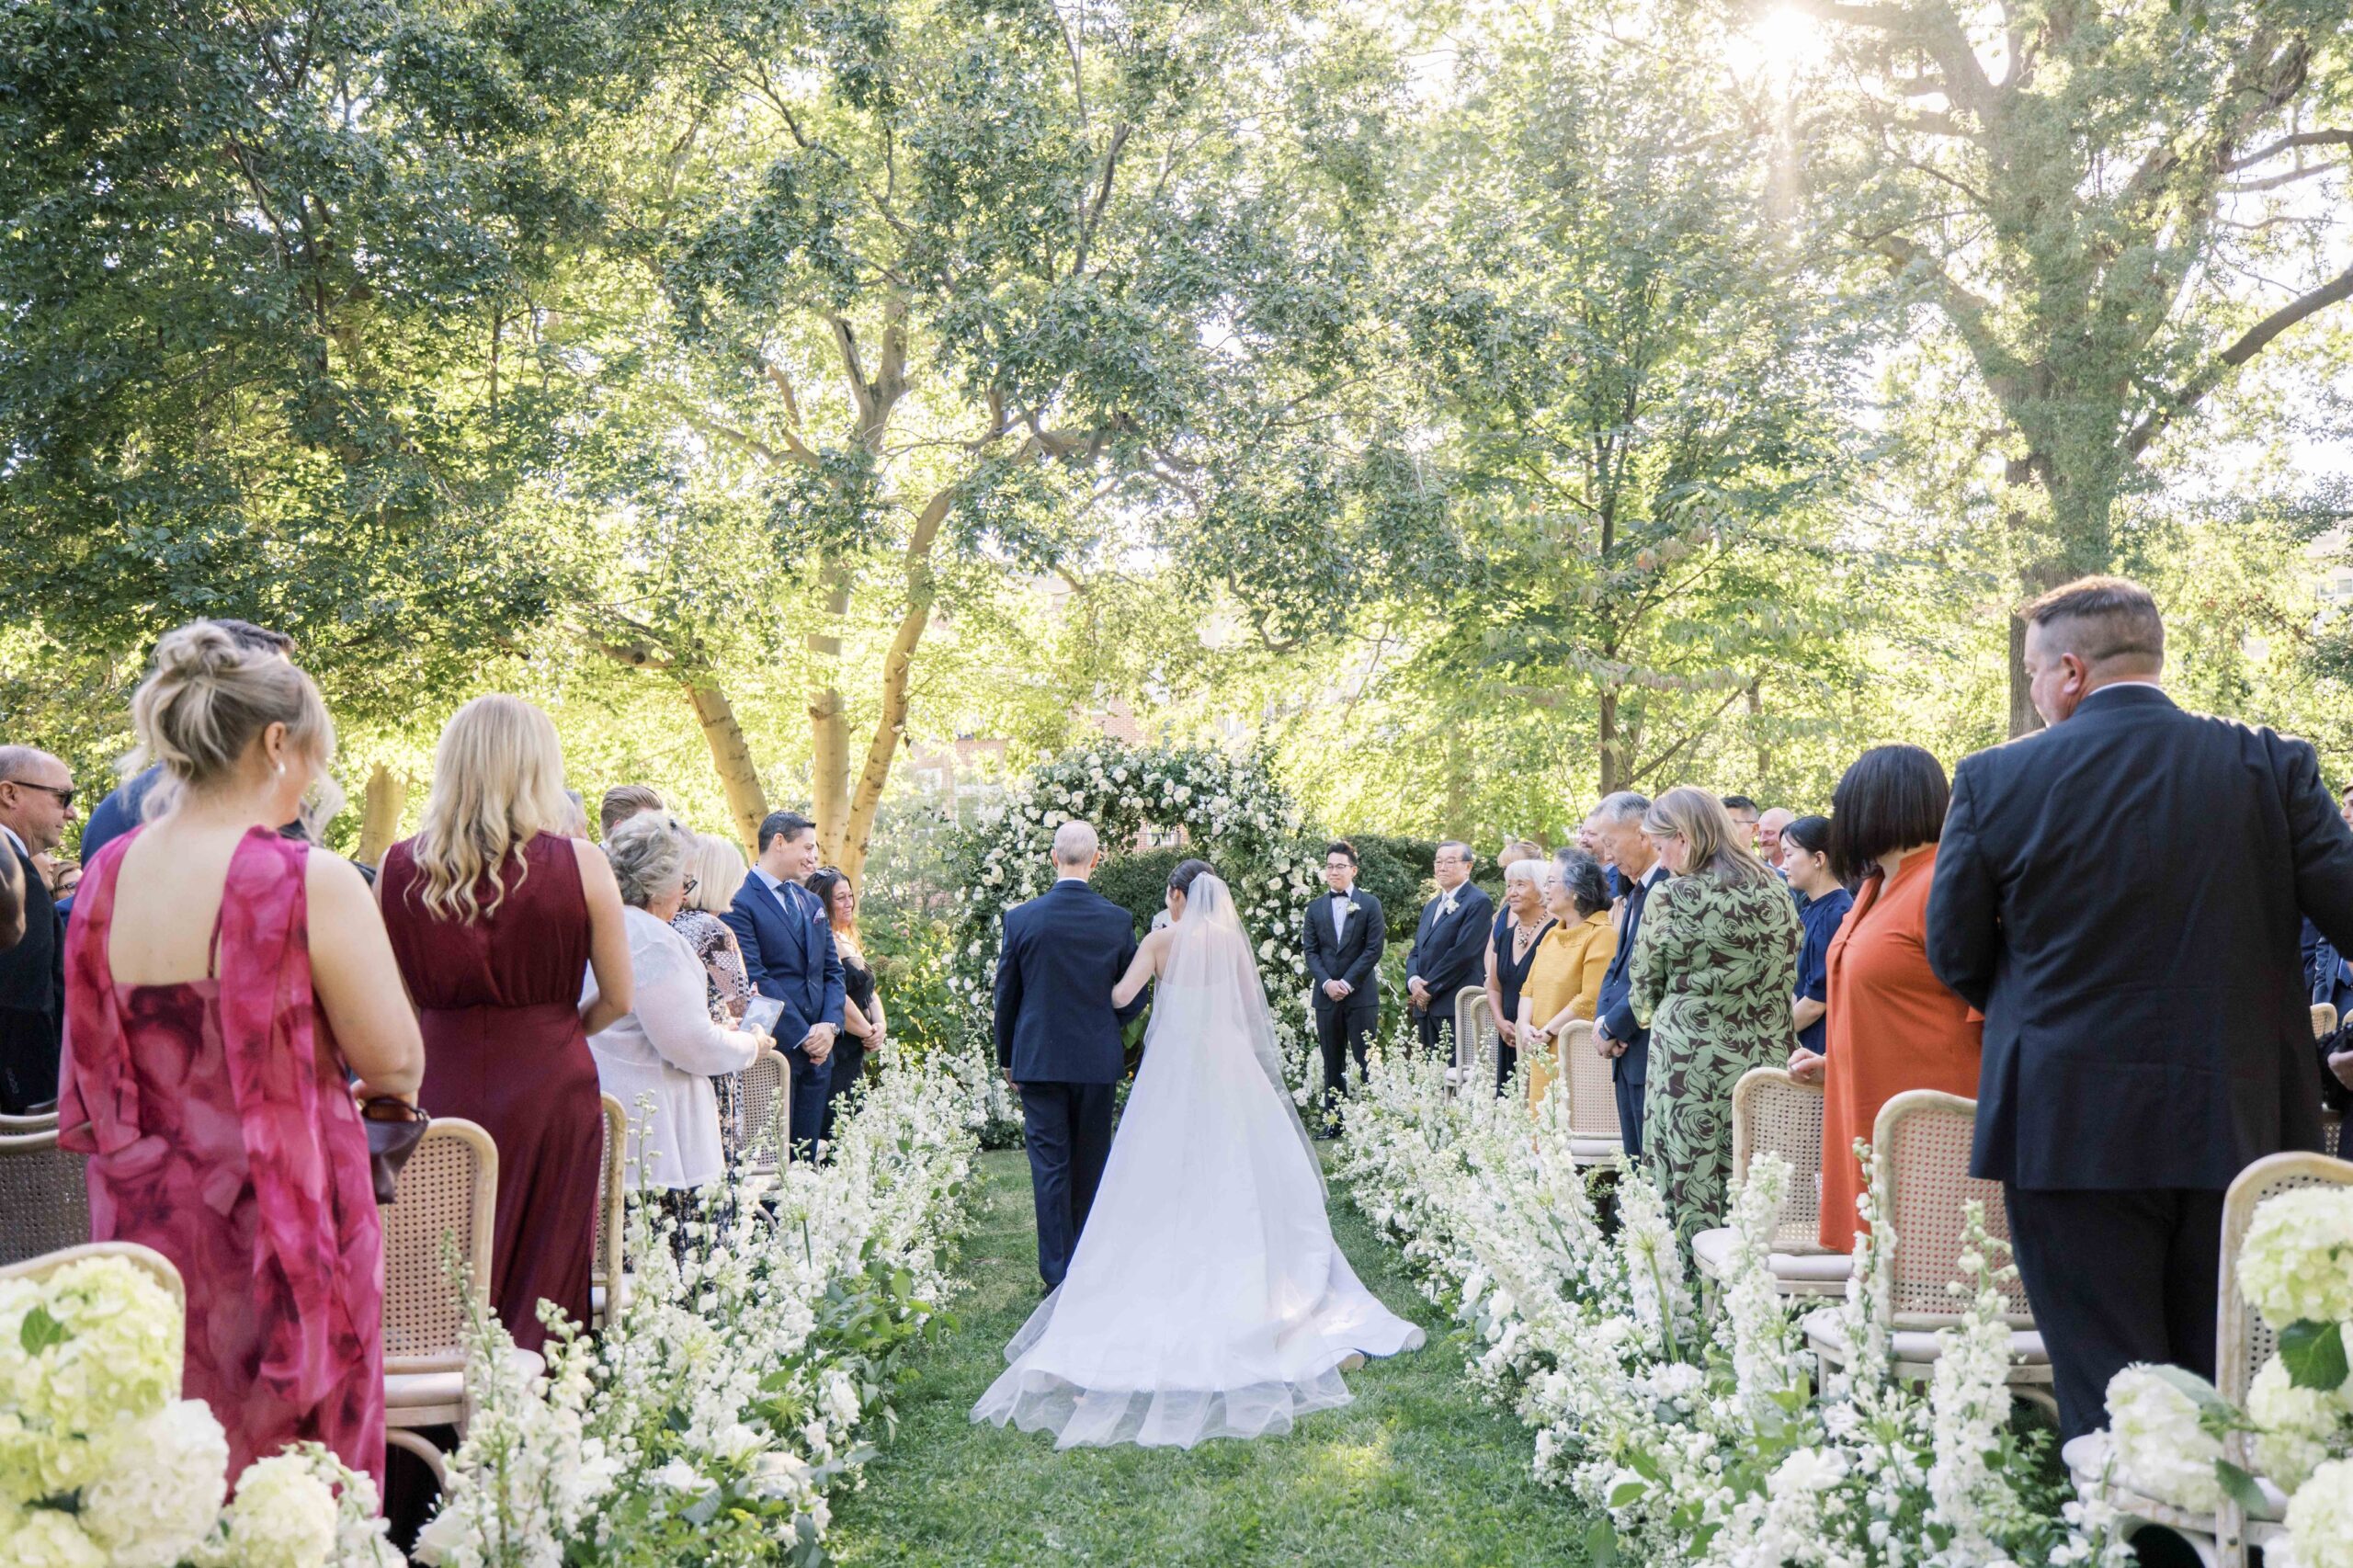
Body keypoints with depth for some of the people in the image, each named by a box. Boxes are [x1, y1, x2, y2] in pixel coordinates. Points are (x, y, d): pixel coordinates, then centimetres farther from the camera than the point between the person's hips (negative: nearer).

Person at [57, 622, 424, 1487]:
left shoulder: (106, 874, 0)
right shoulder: (311, 881, -19)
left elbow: (95, 1069, 13)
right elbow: (396, 1065, -15)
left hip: (140, 1221, 6)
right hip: (281, 1226, -6)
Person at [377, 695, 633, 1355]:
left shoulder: (398, 868, -1)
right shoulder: (580, 864, -7)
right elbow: (616, 999, 1)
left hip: (440, 1084, 2)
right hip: (550, 1088, -2)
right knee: (540, 1274, 6)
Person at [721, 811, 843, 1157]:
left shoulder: (812, 902, 18)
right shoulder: (739, 902, -8)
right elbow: (756, 979, -14)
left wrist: (830, 1025, -2)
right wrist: (803, 1036, -14)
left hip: (819, 1050, 7)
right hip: (773, 1049, -7)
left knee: (807, 1154, 8)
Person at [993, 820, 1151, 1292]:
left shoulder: (1021, 919, -7)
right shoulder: (1118, 920, -5)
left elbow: (1006, 997, 1)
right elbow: (1133, 1001, 1)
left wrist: (1006, 1058, 14)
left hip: (1038, 1058, -1)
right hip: (1097, 1059, 1)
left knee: (1049, 1165, 3)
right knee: (1091, 1164, 14)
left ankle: (1058, 1271, 4)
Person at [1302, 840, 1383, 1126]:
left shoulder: (1369, 904, 2)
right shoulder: (1316, 908, 12)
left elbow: (1374, 949, -5)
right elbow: (1310, 951, 7)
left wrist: (1347, 983, -11)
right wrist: (1327, 982, -9)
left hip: (1361, 995, -3)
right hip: (1326, 995, 3)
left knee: (1364, 1060, -3)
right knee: (1332, 1063, 6)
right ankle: (1333, 1119, 10)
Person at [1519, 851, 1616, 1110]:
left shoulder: (1602, 935, -10)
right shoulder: (1552, 934, 18)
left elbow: (1590, 1000, -17)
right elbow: (1529, 987, 16)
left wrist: (1547, 1032, -12)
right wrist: (1526, 1026, -2)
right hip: (1544, 1056, 7)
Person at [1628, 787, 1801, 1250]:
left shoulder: (1672, 899, -10)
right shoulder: (1774, 891, 6)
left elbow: (1643, 990, 2)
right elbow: (1788, 977, 16)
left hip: (1691, 1062, -6)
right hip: (1768, 1060, 6)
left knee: (1694, 1194, 1)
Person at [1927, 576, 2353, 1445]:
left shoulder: (1994, 779, -7)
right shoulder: (2273, 765, -2)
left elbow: (1955, 955, 0)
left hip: (2071, 1134, -2)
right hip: (2237, 1131, 3)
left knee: (2106, 1405, 5)